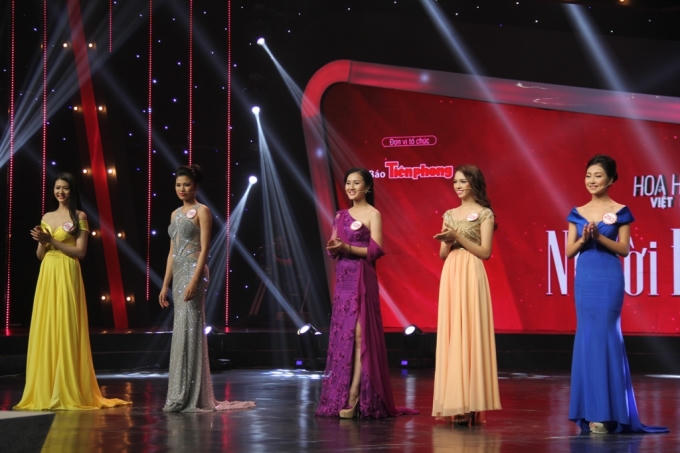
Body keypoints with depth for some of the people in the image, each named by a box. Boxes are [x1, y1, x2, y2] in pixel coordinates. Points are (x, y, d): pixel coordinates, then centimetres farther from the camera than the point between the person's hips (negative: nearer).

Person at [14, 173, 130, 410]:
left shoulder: (79, 217, 0)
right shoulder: (47, 217, 16)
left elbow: (80, 252, -8)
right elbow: (40, 255, 15)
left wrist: (52, 240, -13)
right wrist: (42, 241, -6)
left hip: (67, 277, -5)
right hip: (47, 277, 5)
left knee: (66, 331, -7)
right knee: (44, 330, 3)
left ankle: (69, 393, -3)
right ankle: (44, 392, 7)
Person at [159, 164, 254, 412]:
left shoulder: (202, 211, -4)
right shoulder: (175, 214, 17)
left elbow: (204, 249, -12)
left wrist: (194, 281, -20)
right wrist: (165, 285, 15)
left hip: (194, 272, -8)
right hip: (178, 274, 8)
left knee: (188, 329, -10)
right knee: (181, 330, 8)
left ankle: (190, 397, -8)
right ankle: (180, 396, 11)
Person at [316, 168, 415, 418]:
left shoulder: (373, 214, -3)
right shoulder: (341, 216, 17)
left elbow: (375, 250, -10)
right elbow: (334, 248, 17)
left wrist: (346, 247, -18)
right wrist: (332, 248, -6)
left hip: (362, 279, -7)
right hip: (343, 278, 7)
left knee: (358, 334, -11)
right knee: (341, 336, 4)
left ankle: (354, 397, -12)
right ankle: (339, 396, 8)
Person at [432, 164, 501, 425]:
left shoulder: (484, 214, 0)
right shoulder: (449, 215, 16)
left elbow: (485, 252, -7)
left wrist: (458, 237, -12)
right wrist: (446, 241, -4)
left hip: (471, 276, -6)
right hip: (450, 276, 6)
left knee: (470, 334, -9)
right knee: (451, 336, 2)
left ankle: (471, 405, -8)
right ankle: (456, 403, 5)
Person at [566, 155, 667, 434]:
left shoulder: (620, 212, 0)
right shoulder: (577, 213, 10)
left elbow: (624, 249, -4)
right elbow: (569, 251, 8)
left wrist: (599, 237, -17)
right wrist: (583, 238, -11)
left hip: (609, 278, -4)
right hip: (584, 277, 4)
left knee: (602, 336, -7)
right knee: (585, 336, 4)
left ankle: (604, 413, -1)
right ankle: (589, 410, 10)